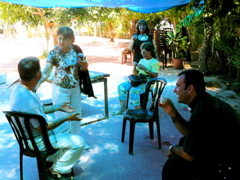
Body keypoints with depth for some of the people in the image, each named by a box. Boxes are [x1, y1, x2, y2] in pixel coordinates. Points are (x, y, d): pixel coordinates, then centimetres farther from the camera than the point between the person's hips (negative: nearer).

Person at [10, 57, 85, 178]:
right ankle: (58, 170, 11)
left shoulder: (19, 89, -5)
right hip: (36, 141, -10)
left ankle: (51, 160, 33)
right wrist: (67, 118, -15)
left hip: (28, 135, 10)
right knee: (78, 142, -9)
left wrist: (58, 107, 13)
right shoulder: (27, 100, -36)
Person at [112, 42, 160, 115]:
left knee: (133, 90, -35)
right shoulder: (141, 60, 19)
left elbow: (155, 75, -17)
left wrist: (144, 69, -23)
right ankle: (122, 109, -12)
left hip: (147, 83, -8)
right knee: (121, 86, -12)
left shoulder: (155, 62, -5)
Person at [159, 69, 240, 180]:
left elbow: (188, 155, -19)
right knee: (184, 141, 21)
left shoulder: (202, 111, -27)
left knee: (173, 165, -15)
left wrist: (173, 149, 1)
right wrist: (172, 113, -1)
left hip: (230, 167, -10)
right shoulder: (205, 101, 2)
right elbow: (189, 132, 10)